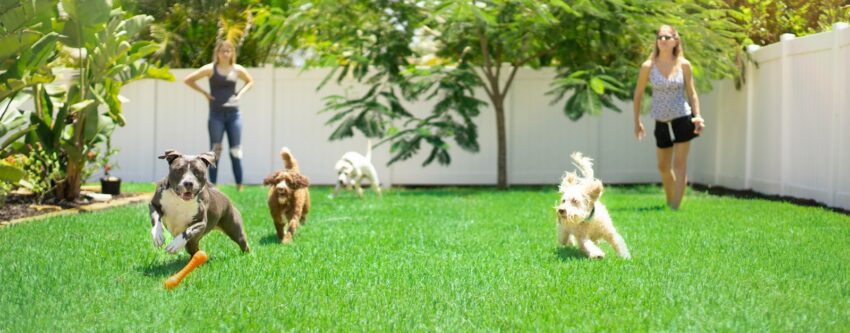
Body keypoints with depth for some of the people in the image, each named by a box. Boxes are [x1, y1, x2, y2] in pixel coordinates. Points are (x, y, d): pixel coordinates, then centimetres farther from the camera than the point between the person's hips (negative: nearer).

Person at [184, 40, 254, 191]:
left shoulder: (237, 69, 5)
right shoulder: (210, 69, -3)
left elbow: (250, 81, 23)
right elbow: (188, 80, 0)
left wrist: (240, 93, 6)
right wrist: (204, 92, -5)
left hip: (233, 114, 2)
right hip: (216, 115, -2)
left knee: (236, 150, 3)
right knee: (215, 151, -2)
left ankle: (239, 185, 8)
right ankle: (212, 186, 1)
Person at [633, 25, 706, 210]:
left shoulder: (683, 65, -4)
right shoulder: (648, 66, -5)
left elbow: (691, 92, 4)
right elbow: (638, 94, 4)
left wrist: (698, 115, -8)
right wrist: (637, 121, 6)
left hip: (682, 119, -2)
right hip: (662, 123, 2)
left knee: (679, 164, -4)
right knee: (663, 166, 12)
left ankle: (675, 207, -3)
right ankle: (669, 203, 31)